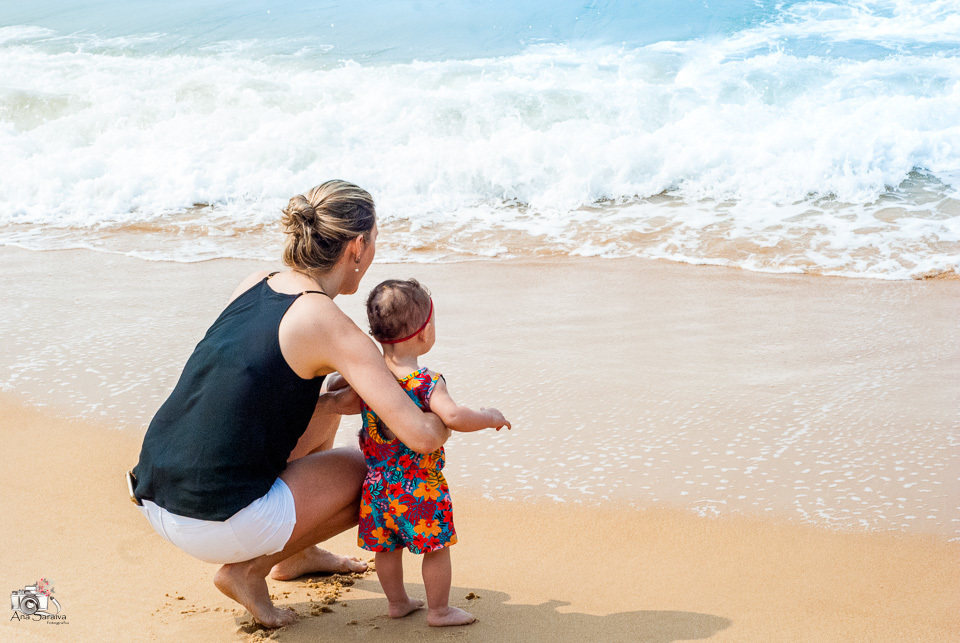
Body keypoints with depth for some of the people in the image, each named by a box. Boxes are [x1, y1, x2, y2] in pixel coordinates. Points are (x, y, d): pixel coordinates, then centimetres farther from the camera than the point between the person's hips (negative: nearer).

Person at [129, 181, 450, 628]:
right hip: (218, 528, -7)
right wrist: (444, 421, 8)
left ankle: (296, 553, 33)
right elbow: (422, 437, -16)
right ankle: (249, 568, 8)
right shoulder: (330, 326, -12)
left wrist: (336, 402, 10)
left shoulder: (251, 286, 9)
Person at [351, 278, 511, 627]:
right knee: (436, 546, 9)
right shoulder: (426, 382, -21)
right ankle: (439, 610, 19)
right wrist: (489, 417, -19)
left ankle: (397, 602, 35)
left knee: (387, 546, 19)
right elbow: (453, 417, -34)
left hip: (378, 482, 6)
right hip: (420, 487, -6)